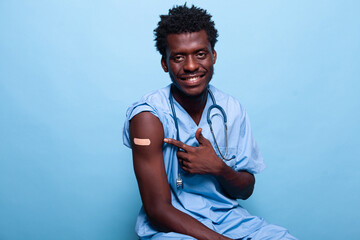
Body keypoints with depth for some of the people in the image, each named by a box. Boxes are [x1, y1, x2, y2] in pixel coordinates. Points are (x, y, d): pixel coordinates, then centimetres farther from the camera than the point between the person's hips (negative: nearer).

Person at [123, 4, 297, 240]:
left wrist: (219, 169, -16)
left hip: (229, 218, 4)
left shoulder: (233, 110, -1)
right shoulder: (148, 116, -16)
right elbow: (158, 210, -16)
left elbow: (246, 190, 5)